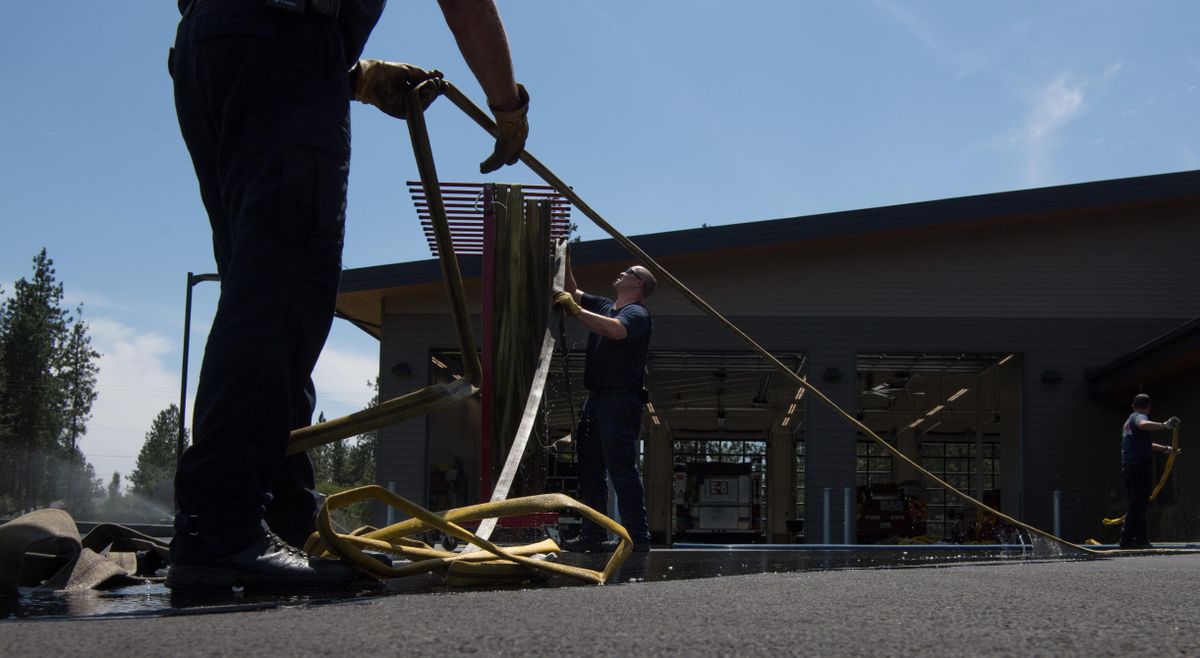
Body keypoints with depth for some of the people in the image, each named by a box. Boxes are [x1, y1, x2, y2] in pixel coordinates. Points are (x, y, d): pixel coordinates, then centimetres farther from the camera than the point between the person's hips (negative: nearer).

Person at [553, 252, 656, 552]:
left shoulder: (637, 313, -7)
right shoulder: (604, 306, 20)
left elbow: (615, 330, -28)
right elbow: (573, 292, 28)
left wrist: (575, 310, -22)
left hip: (621, 401, -9)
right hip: (596, 400, 9)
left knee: (622, 469, -10)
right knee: (590, 470, 9)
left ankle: (638, 536, -7)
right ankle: (592, 535, 13)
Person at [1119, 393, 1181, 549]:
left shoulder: (1129, 421, 26)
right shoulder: (1139, 417, -2)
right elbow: (1144, 424, -30)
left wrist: (1165, 448, 48)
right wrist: (1164, 426, -36)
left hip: (1128, 468, 10)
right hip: (1140, 466, -10)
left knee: (1137, 506, 14)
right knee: (1138, 505, -12)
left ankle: (1141, 539, 16)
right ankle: (1127, 539, -18)